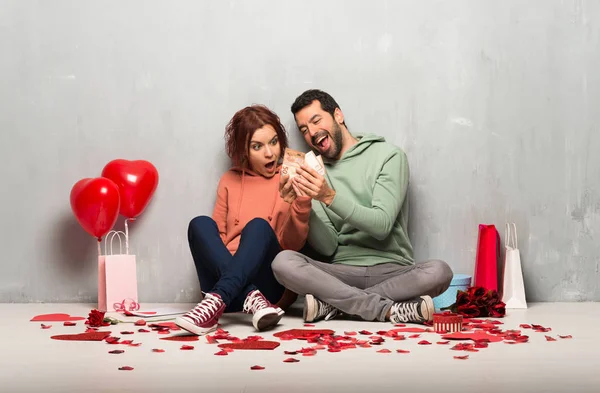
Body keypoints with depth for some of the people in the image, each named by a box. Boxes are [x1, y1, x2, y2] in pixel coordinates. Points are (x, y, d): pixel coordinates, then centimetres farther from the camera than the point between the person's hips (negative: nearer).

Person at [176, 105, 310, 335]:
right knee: (201, 224, -22)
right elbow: (217, 235, 13)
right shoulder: (230, 181, 17)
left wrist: (302, 201, -19)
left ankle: (216, 302, -46)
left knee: (259, 226, -29)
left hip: (270, 284, -2)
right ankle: (252, 299, -37)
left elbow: (293, 245, -2)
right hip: (227, 283, 2)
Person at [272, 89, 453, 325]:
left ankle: (334, 304, -22)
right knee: (283, 262, -26)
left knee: (439, 271, -32)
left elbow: (381, 225, -12)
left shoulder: (388, 155, 2)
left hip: (391, 270, -1)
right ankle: (389, 310, -26)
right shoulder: (315, 173, 11)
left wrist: (330, 197, -22)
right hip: (340, 273, 2)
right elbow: (326, 248, 1)